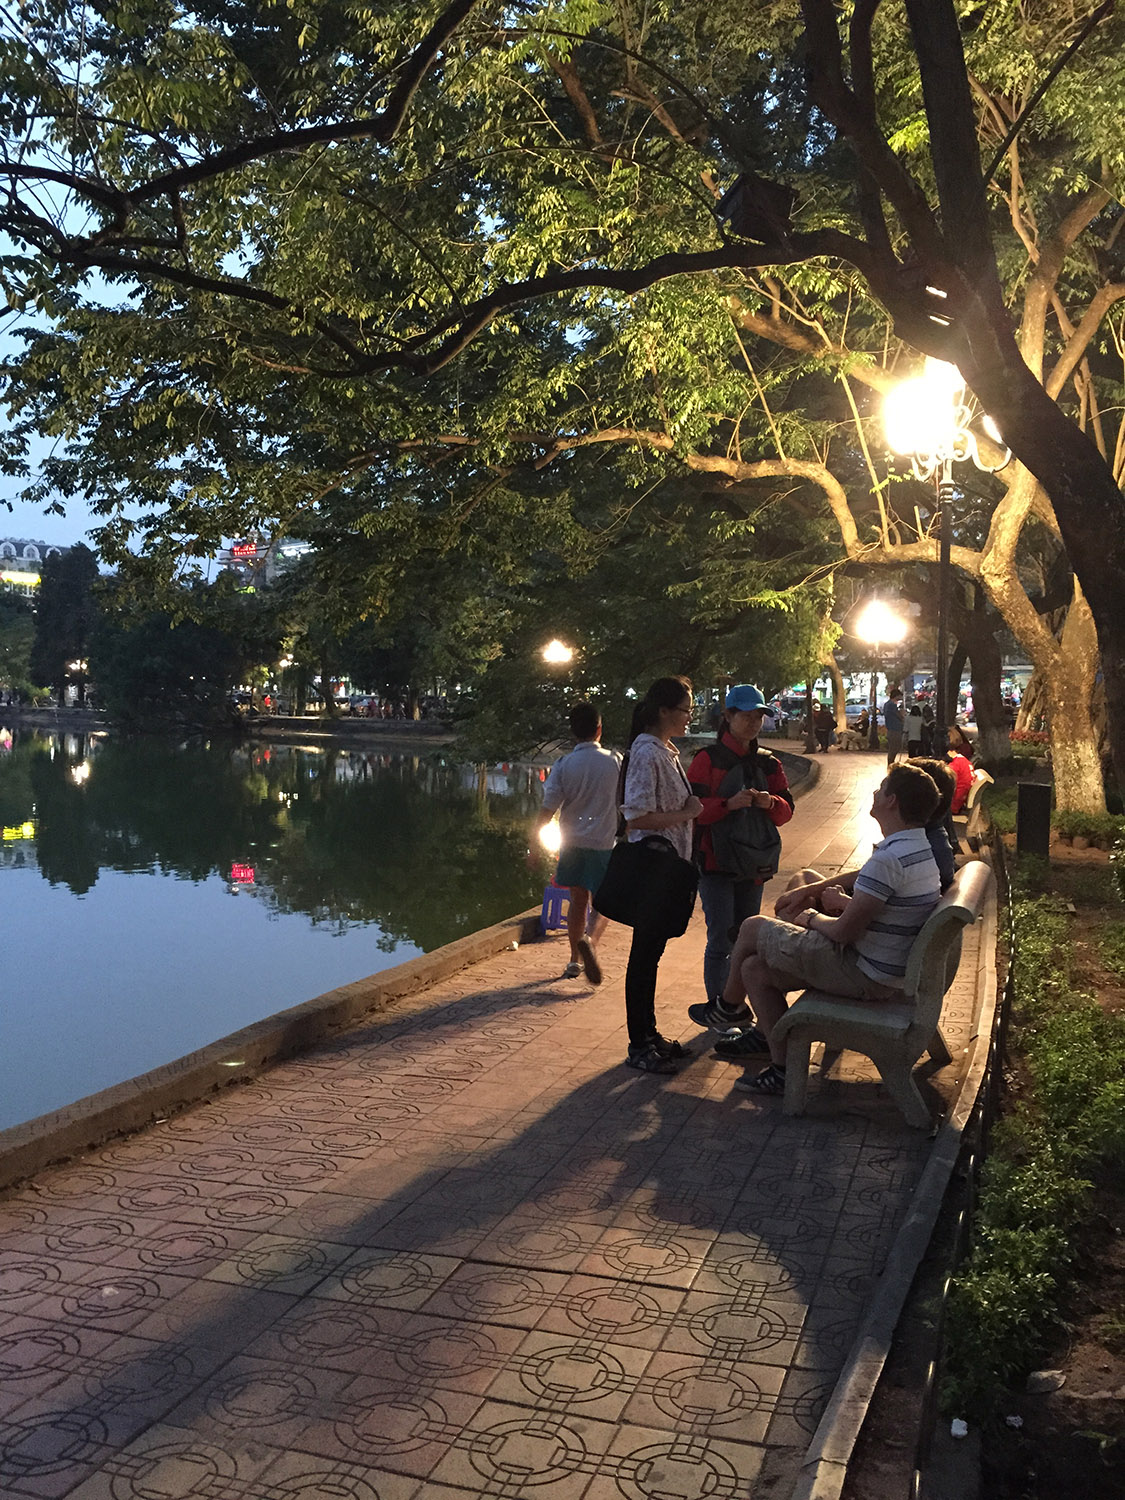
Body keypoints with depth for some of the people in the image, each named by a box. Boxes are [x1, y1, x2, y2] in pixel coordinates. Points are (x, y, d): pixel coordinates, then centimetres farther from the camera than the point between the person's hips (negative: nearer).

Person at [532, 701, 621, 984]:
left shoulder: (564, 765, -4)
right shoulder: (615, 761, -5)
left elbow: (548, 809, -6)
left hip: (572, 842, 2)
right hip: (604, 842, -2)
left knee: (578, 899, 16)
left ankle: (575, 960, 21)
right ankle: (589, 940, -22)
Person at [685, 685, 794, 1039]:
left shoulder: (768, 763, 11)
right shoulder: (709, 759, -5)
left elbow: (786, 810, 9)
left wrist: (770, 802, -13)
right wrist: (729, 803, -26)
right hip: (715, 861, -6)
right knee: (722, 940, -7)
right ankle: (716, 1007, 5)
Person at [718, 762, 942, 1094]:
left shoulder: (889, 859, -29)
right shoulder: (920, 846, 4)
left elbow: (843, 932, -28)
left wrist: (811, 917, -6)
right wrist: (808, 890, 15)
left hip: (866, 977, -10)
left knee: (753, 929, 4)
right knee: (755, 969, 18)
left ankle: (728, 1007, 30)